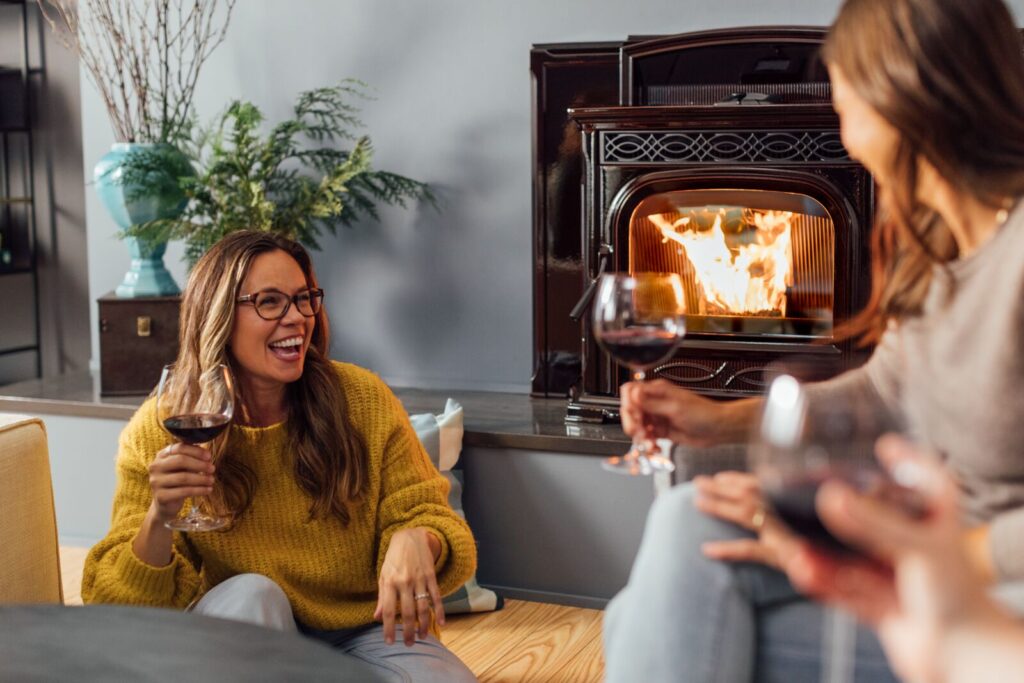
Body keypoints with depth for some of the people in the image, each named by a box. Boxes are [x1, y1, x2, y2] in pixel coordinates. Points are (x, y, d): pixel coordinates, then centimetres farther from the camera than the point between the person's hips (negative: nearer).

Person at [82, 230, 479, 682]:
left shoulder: (363, 399, -7)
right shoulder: (159, 432, -8)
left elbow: (421, 511, -5)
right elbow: (125, 605, -8)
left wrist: (416, 541, -30)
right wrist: (158, 518, -30)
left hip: (364, 632, 1)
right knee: (249, 594, -33)